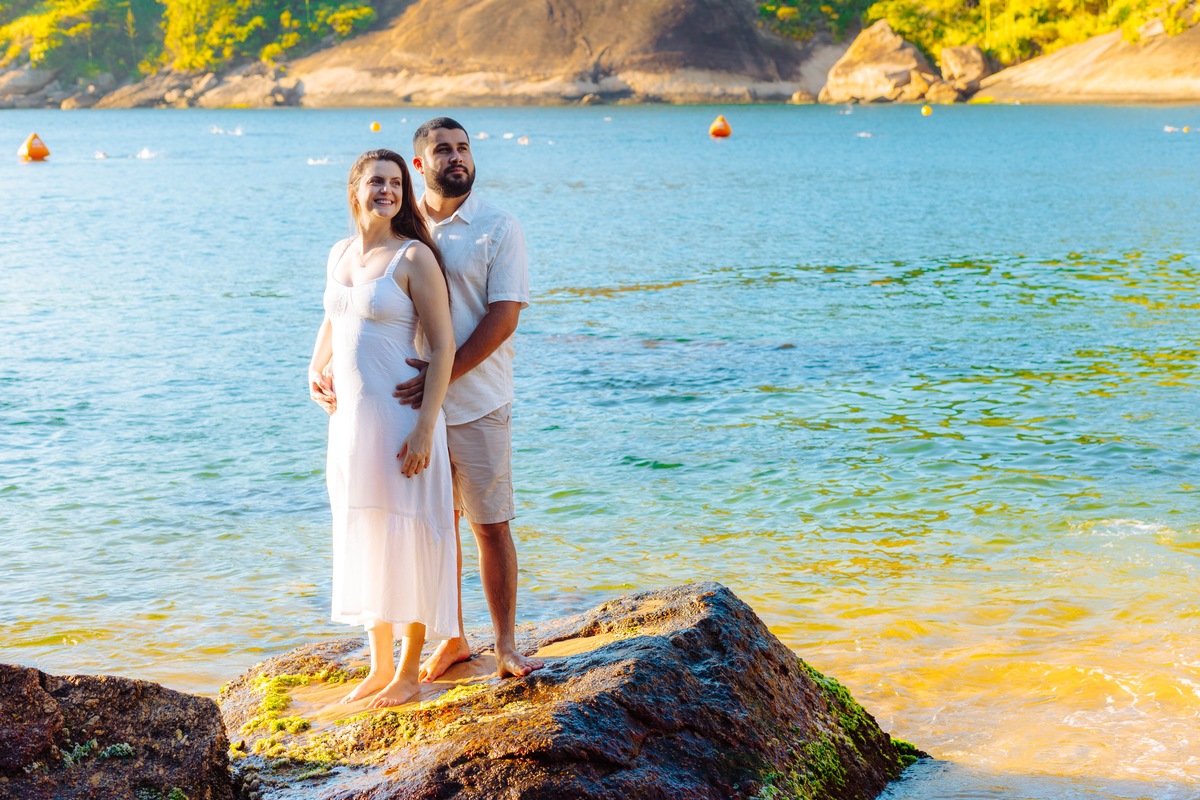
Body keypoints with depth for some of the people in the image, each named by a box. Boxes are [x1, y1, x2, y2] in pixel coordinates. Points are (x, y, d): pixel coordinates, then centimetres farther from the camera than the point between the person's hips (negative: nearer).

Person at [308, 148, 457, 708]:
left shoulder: (414, 257, -11)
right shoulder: (340, 254, 10)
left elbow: (443, 345, -14)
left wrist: (424, 427, -20)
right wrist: (316, 370, 11)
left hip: (399, 417, -7)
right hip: (348, 416, 7)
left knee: (406, 538, 1)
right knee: (361, 538, 13)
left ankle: (409, 671, 14)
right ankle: (380, 666, 27)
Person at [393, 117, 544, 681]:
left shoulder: (498, 228, -2)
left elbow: (503, 316, -11)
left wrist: (444, 373, -20)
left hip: (477, 404, -3)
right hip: (414, 404, 3)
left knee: (490, 525, 0)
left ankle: (505, 646, 9)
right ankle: (452, 639, 23)